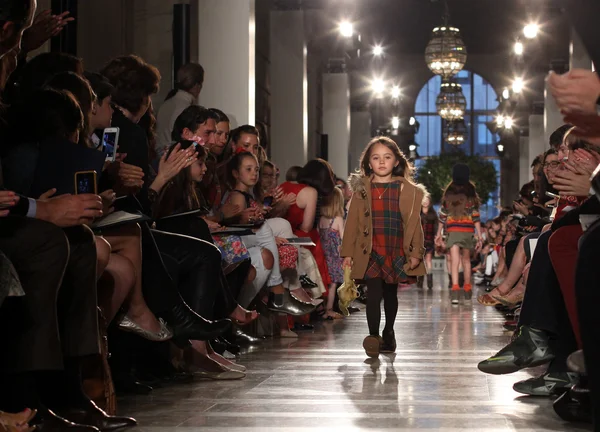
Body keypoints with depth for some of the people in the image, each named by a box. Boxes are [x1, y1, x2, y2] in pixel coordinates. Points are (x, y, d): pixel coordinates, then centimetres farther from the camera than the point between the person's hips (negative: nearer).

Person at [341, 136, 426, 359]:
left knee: (391, 294, 14)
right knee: (374, 294, -13)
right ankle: (373, 336, -13)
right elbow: (352, 221, 3)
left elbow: (414, 223, 2)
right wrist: (347, 252, 0)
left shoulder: (407, 190, 1)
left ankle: (388, 333, 31)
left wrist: (415, 253, -3)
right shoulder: (362, 189, 2)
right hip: (371, 252, -1)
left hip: (397, 252, 1)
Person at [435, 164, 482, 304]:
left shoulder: (448, 192, 2)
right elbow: (476, 216, -1)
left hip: (453, 230, -1)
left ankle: (455, 289, -26)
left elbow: (443, 214, 5)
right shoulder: (471, 193, 2)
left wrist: (439, 233, 13)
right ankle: (467, 288, 28)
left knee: (455, 261, -10)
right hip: (468, 230, 1)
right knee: (466, 259, 18)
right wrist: (479, 236, 0)